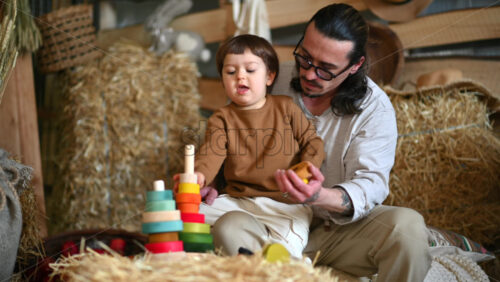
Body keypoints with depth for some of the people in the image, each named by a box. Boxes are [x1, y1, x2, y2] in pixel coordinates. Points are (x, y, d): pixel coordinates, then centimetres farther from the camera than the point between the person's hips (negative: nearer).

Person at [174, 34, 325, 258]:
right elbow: (212, 153, -11)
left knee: (284, 246, -30)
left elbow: (313, 142, 9)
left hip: (286, 203, -3)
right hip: (238, 200, 3)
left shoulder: (286, 108, 7)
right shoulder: (221, 119, 6)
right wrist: (199, 175, -34)